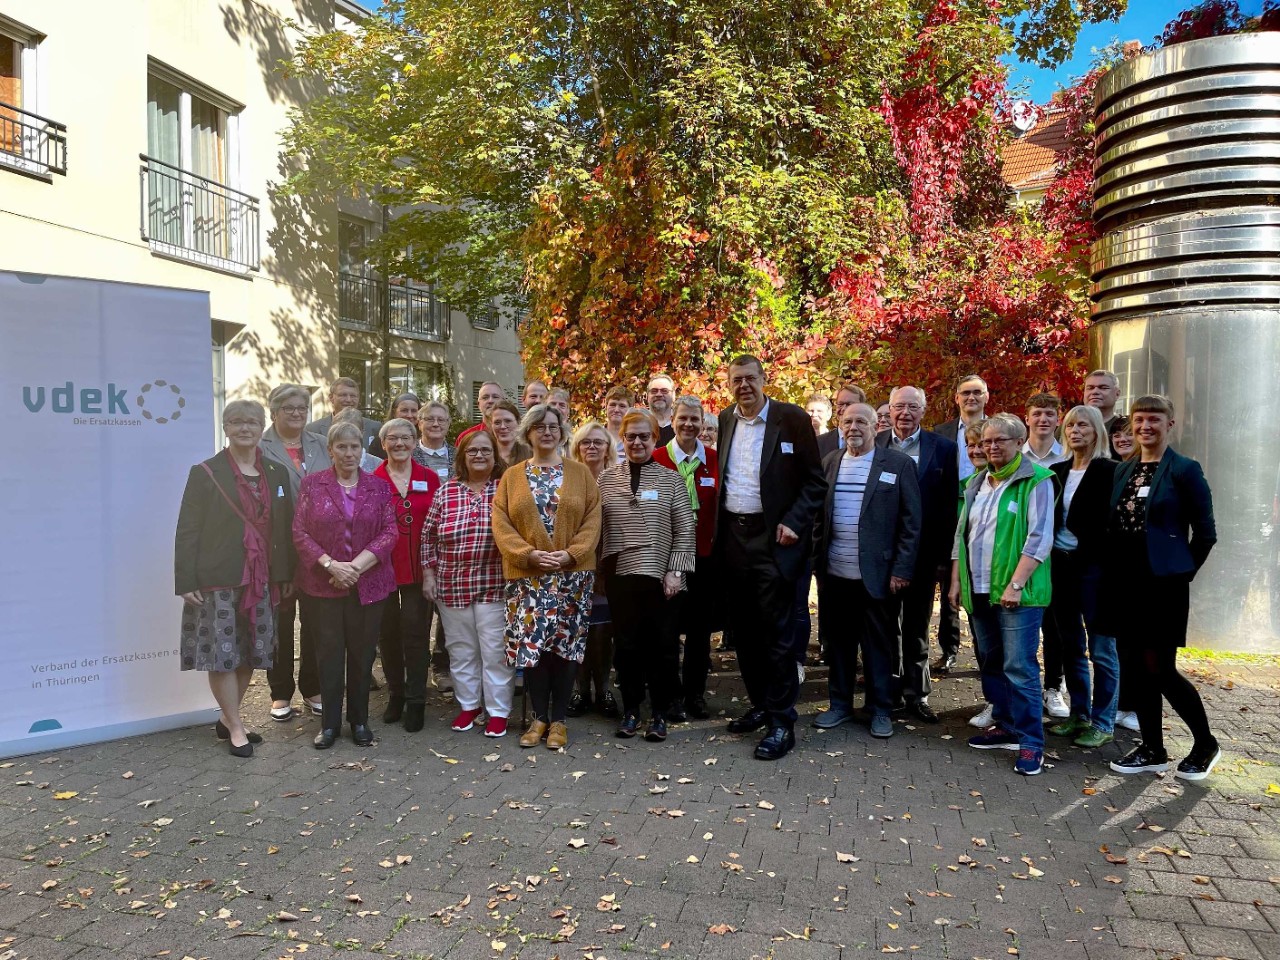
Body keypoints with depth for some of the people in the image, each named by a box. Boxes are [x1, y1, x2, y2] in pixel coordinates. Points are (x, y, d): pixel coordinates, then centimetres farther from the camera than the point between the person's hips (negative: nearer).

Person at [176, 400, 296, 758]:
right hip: (218, 579, -4)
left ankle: (228, 718, 28)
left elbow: (285, 527, 9)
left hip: (260, 579, 4)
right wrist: (186, 581, -12)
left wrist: (285, 575, 5)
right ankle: (236, 729, 11)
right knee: (222, 652, -1)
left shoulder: (276, 474, 8)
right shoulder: (205, 473, -2)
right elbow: (187, 531, -6)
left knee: (250, 652, 11)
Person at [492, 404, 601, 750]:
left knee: (566, 644, 2)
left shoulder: (581, 473, 6)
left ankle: (558, 719, 14)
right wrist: (529, 554, -13)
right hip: (527, 576, 0)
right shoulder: (512, 475, 7)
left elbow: (592, 520, -1)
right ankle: (539, 717, 15)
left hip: (573, 575, 0)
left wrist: (570, 554, -14)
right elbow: (501, 523, 0)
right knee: (530, 644, -1)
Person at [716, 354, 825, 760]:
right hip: (732, 537, 6)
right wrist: (718, 527, 7)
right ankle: (761, 705, 28)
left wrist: (793, 523, -14)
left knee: (774, 631, -4)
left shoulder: (792, 418, -5)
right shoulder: (725, 420, 10)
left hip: (773, 538, -5)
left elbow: (815, 480, -4)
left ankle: (783, 723, 5)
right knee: (743, 629, 12)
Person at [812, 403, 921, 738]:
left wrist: (902, 570, -9)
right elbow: (818, 517, 10)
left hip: (878, 573, -3)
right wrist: (817, 562, 5)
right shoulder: (830, 463, 9)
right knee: (839, 641, 12)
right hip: (835, 574, 3)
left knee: (879, 643, 6)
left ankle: (880, 709, 20)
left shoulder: (898, 463, -2)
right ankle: (840, 704, 25)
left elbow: (911, 522, -4)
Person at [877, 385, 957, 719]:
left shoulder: (942, 448, 0)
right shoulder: (874, 445, 1)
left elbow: (949, 505, -1)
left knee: (917, 627, 10)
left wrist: (945, 556, -5)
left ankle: (916, 692, 22)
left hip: (922, 552, 0)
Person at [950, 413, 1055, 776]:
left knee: (1020, 667, -6)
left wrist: (1015, 585, -19)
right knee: (990, 663, 13)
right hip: (979, 591, 7)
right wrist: (956, 580, 10)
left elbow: (1039, 538, -13)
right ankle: (1005, 727, 25)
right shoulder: (977, 483, 15)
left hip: (1017, 592, -7)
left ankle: (1031, 743, 4)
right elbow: (962, 533, 17)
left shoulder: (1036, 481, -6)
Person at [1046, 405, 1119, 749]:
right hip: (1060, 565, 6)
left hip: (1093, 566, -6)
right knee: (1071, 646, 13)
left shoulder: (1109, 471, -5)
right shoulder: (1057, 472, 11)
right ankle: (1079, 714, 25)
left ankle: (1103, 723, 10)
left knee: (1101, 648, 0)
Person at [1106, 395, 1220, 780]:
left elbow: (1205, 533, -5)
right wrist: (1114, 572, 8)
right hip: (1126, 584, 6)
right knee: (1135, 669, 9)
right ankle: (1153, 751, 22)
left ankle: (1206, 744, 19)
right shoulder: (1122, 470, 12)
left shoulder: (1185, 470, -6)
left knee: (1160, 669, -3)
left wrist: (1181, 572, -2)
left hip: (1163, 584, -6)